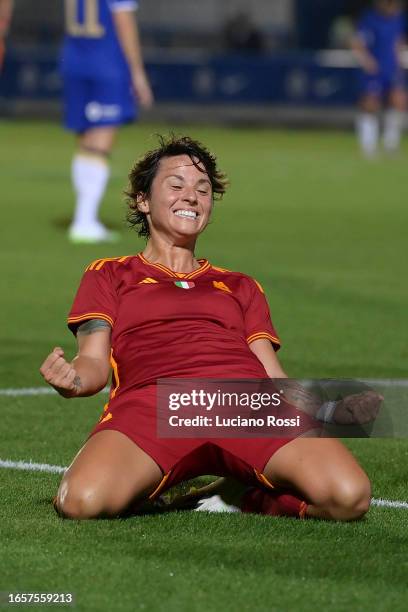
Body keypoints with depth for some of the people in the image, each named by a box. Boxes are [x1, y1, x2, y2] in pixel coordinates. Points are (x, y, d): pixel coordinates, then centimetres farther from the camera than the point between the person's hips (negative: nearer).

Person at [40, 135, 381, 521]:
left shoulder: (240, 287, 36)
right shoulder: (108, 276, 28)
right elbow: (96, 362, 13)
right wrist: (74, 380, -13)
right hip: (153, 399, -2)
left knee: (349, 497, -28)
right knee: (82, 501, -36)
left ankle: (256, 499, 1)